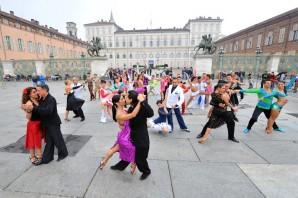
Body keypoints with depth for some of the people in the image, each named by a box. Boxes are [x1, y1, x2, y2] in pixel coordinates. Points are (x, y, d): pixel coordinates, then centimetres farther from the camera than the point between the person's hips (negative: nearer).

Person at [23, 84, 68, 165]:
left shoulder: (51, 99, -21)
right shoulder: (42, 99, 6)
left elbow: (48, 111, -35)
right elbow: (39, 110, 3)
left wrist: (34, 108, -36)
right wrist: (30, 109, -13)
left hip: (53, 124, -8)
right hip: (47, 124, 8)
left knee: (58, 140, 9)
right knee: (49, 141, 17)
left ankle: (63, 154, 30)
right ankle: (46, 158, 29)